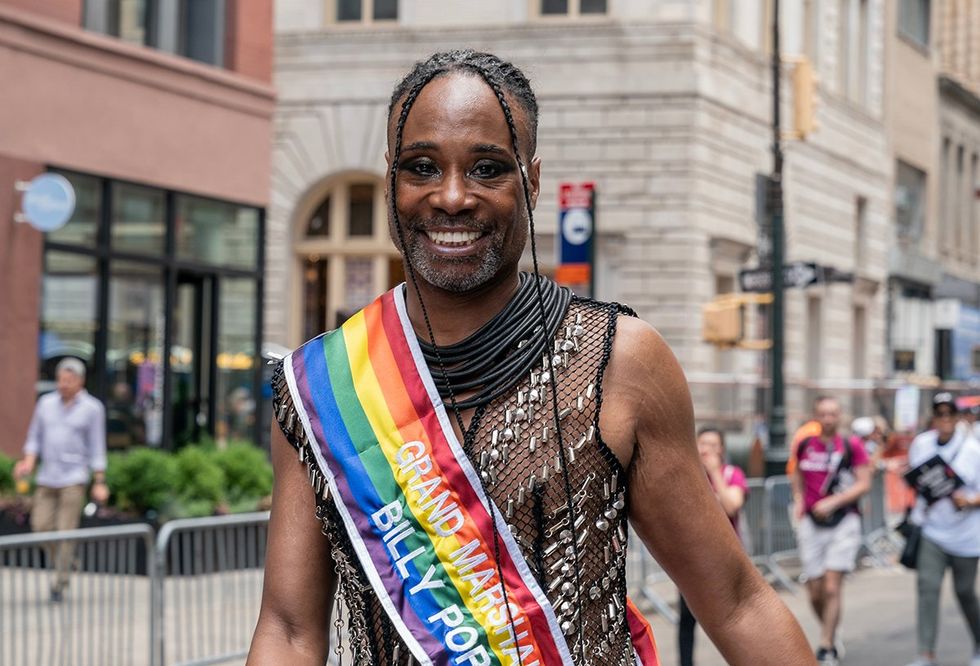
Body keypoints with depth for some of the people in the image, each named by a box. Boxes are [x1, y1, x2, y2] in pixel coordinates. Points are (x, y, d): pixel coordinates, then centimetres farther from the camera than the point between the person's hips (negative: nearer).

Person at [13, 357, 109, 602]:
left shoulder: (92, 408, -2)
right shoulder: (46, 403, 7)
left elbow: (97, 448, -2)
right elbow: (35, 437, 12)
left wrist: (99, 483, -5)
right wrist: (29, 462, -6)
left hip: (74, 478, -4)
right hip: (46, 478, 4)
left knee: (66, 530, -8)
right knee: (41, 526, -1)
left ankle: (60, 582, -3)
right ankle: (63, 561, 23)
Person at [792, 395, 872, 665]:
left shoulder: (851, 446, -6)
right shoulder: (805, 446, 5)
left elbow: (864, 483, -8)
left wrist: (833, 502, -17)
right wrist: (798, 499, 6)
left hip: (843, 522, -3)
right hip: (812, 523, 3)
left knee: (832, 588, -10)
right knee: (815, 593, 4)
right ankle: (831, 634, 29)